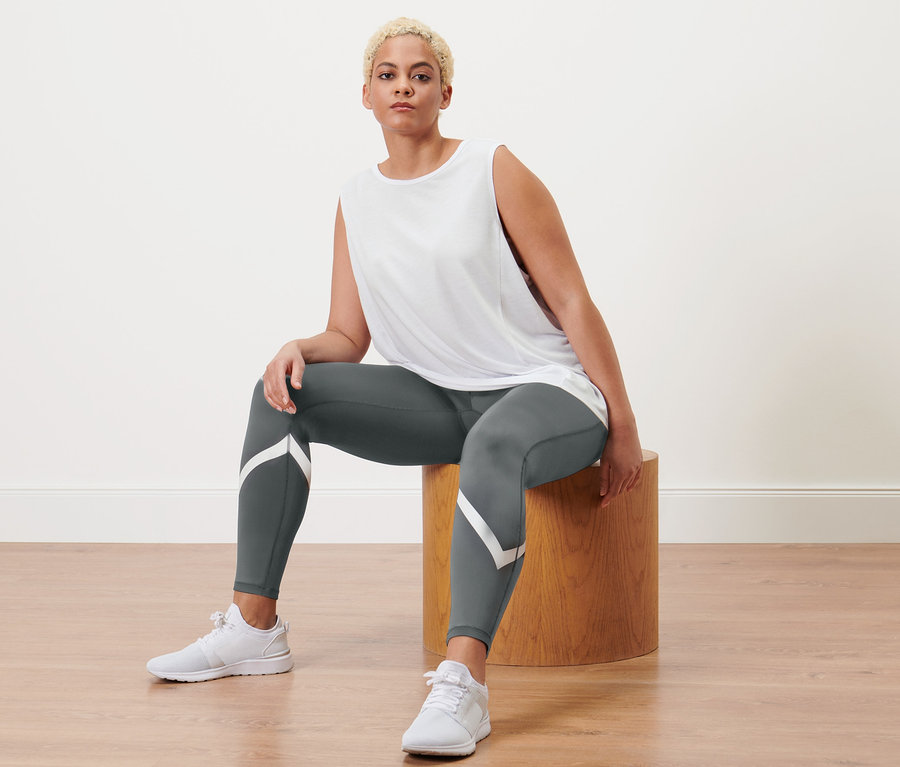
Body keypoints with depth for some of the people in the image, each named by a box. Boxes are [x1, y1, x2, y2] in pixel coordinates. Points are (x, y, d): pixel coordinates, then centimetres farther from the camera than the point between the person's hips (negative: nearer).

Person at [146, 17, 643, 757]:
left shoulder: (493, 171, -7)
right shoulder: (358, 201, 8)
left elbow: (572, 300, -8)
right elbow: (348, 339, 9)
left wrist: (622, 426, -11)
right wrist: (299, 351, -16)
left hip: (546, 389, -5)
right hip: (439, 398, 6)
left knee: (494, 448, -41)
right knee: (283, 397, -13)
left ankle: (463, 682, -51)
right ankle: (255, 628, -12)